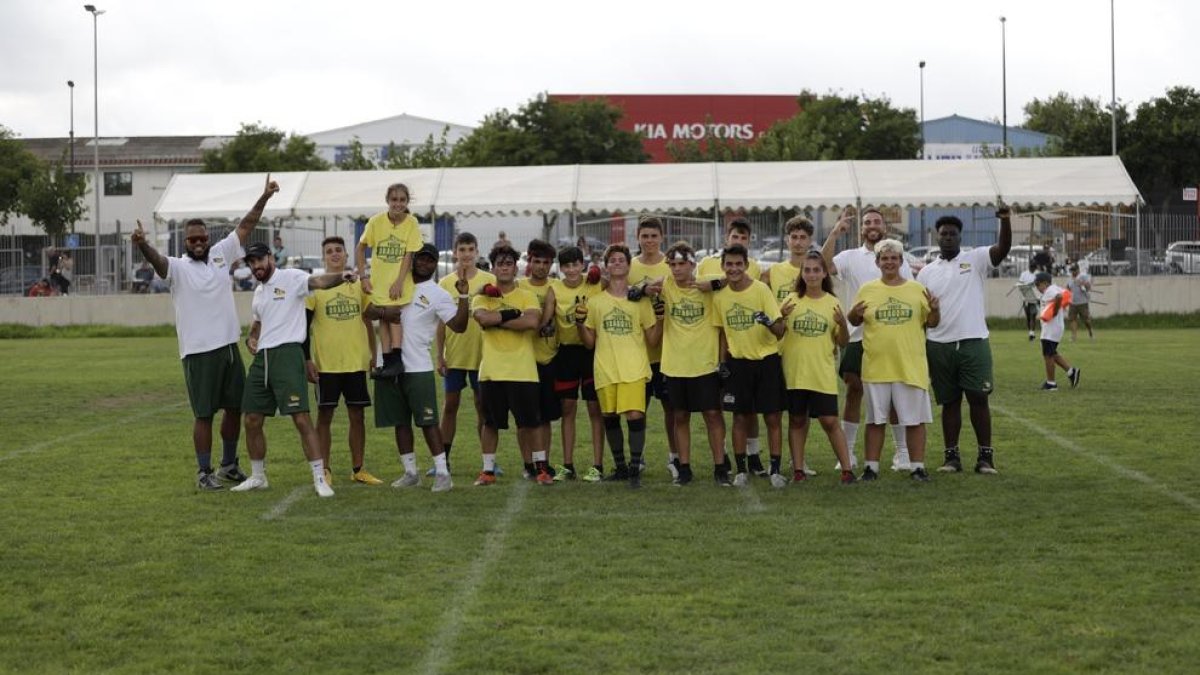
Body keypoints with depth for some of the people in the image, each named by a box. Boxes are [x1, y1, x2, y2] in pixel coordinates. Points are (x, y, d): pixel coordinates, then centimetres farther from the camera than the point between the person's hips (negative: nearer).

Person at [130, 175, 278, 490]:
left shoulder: (220, 255, 9)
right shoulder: (178, 267, -6)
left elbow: (245, 227, 13)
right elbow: (156, 260, -27)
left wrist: (264, 198, 9)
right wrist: (143, 245, -48)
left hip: (229, 346, 6)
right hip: (198, 352, -6)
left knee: (235, 407, 13)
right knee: (204, 414, -1)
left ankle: (229, 465, 28)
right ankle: (204, 472, 8)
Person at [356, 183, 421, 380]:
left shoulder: (411, 223, -8)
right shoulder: (376, 221, -5)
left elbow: (409, 254, -10)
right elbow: (360, 248, 3)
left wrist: (399, 281, -17)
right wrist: (363, 276, -4)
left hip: (401, 280, -2)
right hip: (379, 279, 2)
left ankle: (397, 360, -14)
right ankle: (387, 362, 6)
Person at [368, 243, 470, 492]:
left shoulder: (438, 294, -1)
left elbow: (459, 325, -10)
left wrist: (464, 296, -22)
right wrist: (381, 312, -11)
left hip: (418, 368, -4)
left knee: (428, 421, -6)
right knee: (400, 422, 10)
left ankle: (442, 472, -1)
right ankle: (410, 473, 19)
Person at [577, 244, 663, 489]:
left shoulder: (640, 300, 6)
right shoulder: (595, 301, 9)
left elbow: (652, 340, 7)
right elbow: (589, 342, 10)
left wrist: (659, 319, -8)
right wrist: (580, 323, -6)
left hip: (634, 369, -2)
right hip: (605, 371, 2)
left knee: (635, 415, -14)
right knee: (610, 417, 7)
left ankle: (635, 469, -5)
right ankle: (620, 466, 24)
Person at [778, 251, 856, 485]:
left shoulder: (833, 303, 3)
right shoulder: (791, 300, 3)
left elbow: (843, 343, 6)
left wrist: (842, 324, -14)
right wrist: (781, 317, -15)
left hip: (823, 374, -1)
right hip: (794, 372, 1)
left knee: (830, 421, -3)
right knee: (797, 420, 7)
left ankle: (847, 469, 2)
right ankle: (798, 470, 14)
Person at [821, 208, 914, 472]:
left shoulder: (899, 259, 9)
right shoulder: (850, 257, 6)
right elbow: (825, 266, -14)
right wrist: (835, 233, -19)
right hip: (857, 336, 0)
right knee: (854, 392, 2)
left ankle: (902, 452, 12)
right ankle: (848, 453, 8)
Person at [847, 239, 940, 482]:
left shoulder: (917, 289, 5)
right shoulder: (867, 290, 5)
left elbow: (931, 323, 8)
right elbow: (854, 321, 11)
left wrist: (934, 309, -12)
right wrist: (853, 314, -11)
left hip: (911, 368, 0)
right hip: (876, 367, 0)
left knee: (915, 420, 2)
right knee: (875, 419, 7)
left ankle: (918, 466, 10)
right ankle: (871, 467, 13)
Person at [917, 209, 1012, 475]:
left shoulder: (976, 259, 3)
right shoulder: (927, 272, 10)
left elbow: (1003, 248, -14)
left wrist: (1006, 221, -31)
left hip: (973, 342, -2)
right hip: (939, 345, 2)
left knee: (978, 399, -3)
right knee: (949, 401, 7)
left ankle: (985, 456, 3)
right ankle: (951, 456, 12)